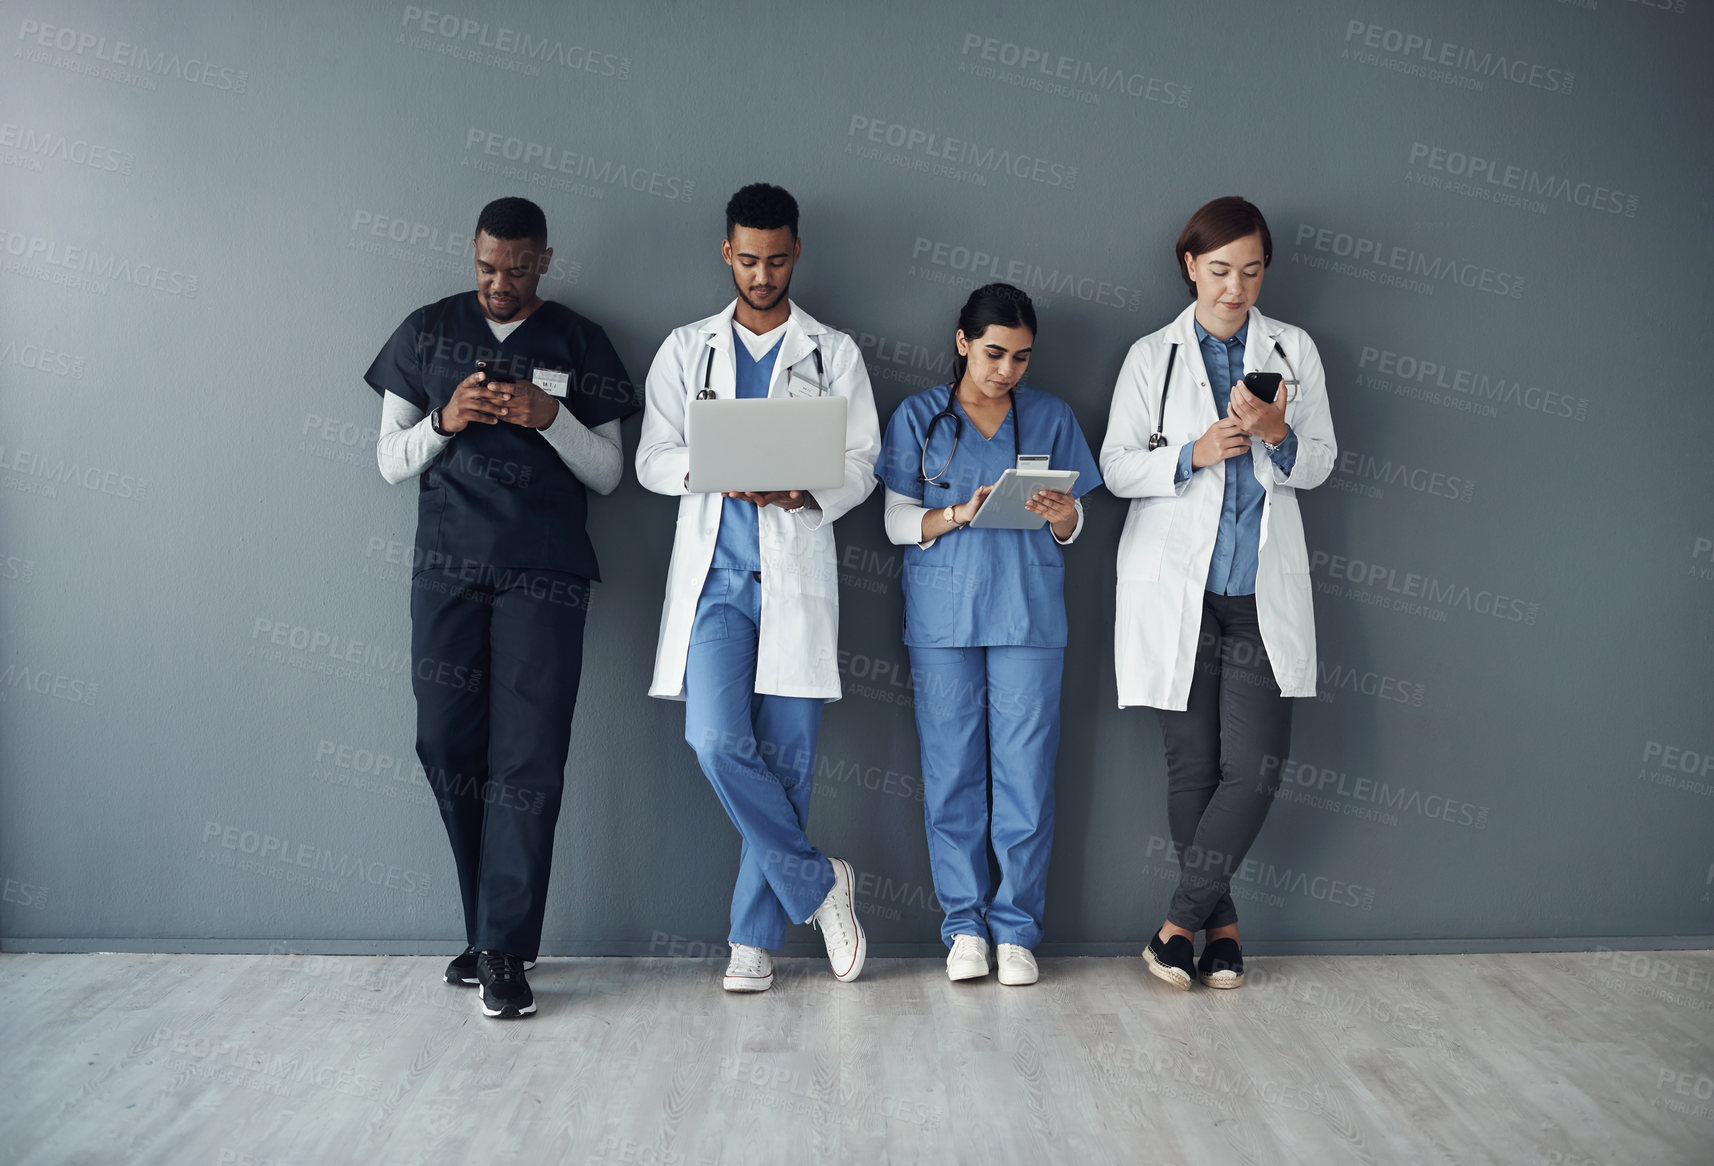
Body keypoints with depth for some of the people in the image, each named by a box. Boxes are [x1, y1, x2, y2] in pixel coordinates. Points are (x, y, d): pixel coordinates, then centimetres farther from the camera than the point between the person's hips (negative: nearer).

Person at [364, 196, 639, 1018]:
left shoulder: (578, 344, 8)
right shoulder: (426, 333, 11)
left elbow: (608, 474, 7)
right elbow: (390, 462, 11)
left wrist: (551, 418, -10)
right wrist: (444, 422, -8)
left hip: (544, 576, -2)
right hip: (446, 568, 2)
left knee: (528, 760, -7)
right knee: (449, 750, 2)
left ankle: (504, 951, 0)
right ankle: (488, 930, 17)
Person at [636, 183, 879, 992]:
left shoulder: (834, 353, 11)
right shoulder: (686, 349, 13)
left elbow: (863, 463, 7)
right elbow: (652, 460, 8)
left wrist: (807, 491, -14)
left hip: (796, 572, 0)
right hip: (715, 572, 1)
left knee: (786, 759, 0)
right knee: (717, 742, -15)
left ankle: (754, 937, 13)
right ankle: (817, 885, 5)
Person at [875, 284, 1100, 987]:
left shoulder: (1052, 417, 11)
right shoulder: (918, 418, 7)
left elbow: (1074, 528, 12)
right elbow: (899, 523, 4)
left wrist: (1060, 514, -12)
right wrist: (959, 514, -14)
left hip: (1029, 613, 1)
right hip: (944, 615, -1)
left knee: (1026, 771, -2)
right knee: (952, 772, 0)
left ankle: (1016, 927, 9)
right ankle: (964, 923, 13)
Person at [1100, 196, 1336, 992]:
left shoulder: (1294, 351, 11)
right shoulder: (1152, 357, 6)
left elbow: (1318, 464, 7)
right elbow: (1116, 468, 1)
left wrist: (1277, 434, -14)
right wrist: (1195, 454, -15)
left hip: (1263, 592, 1)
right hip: (1177, 589, -1)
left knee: (1255, 764, -8)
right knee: (1192, 767, 4)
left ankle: (1180, 923, 5)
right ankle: (1220, 924, 20)